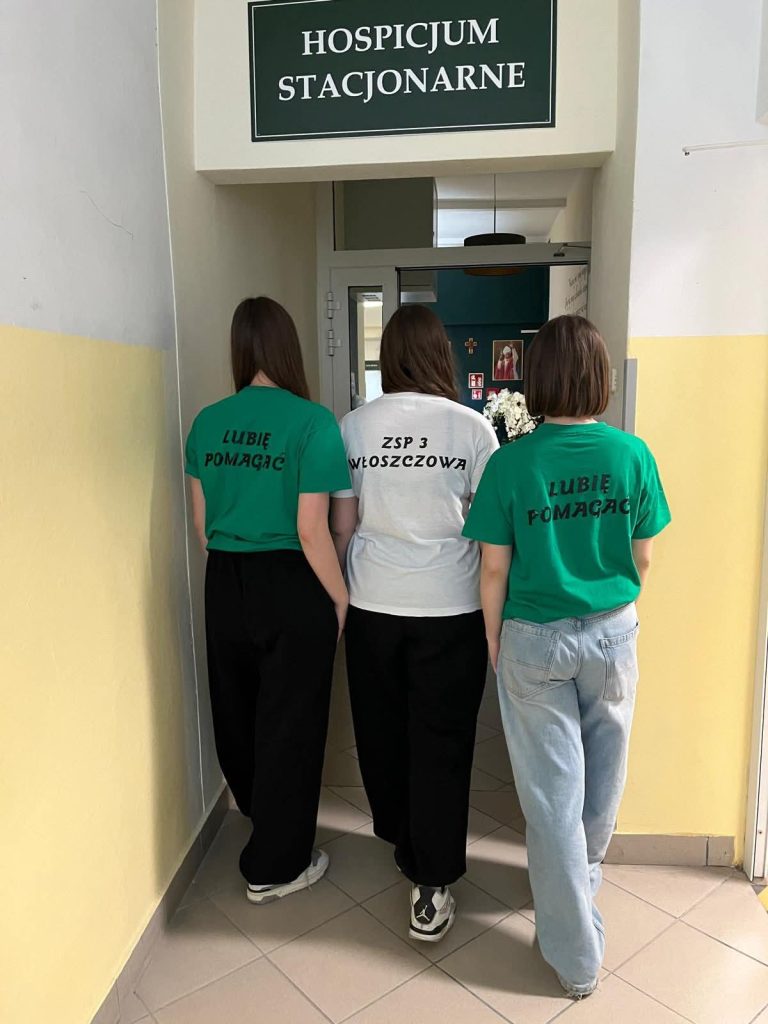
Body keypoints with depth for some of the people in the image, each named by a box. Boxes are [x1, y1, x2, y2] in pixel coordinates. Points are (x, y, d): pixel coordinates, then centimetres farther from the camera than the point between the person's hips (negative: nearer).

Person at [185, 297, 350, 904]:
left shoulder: (207, 422, 0)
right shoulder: (312, 422, -16)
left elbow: (202, 521, 7)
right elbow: (311, 530, -18)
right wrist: (341, 597, -6)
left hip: (225, 586, 6)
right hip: (292, 587, -5)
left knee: (238, 711, 23)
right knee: (289, 723, 10)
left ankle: (261, 815, 51)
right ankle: (275, 867, 26)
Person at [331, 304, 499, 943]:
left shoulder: (354, 426, -2)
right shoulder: (470, 427, -8)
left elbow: (343, 526, 3)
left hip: (373, 605, 3)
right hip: (450, 609, -2)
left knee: (382, 729, 20)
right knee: (441, 741, 8)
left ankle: (399, 837, 42)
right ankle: (431, 887, 16)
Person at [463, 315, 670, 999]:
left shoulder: (512, 462, -15)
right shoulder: (632, 455, -9)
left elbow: (495, 569, -11)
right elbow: (642, 559, 0)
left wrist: (494, 640, 4)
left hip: (535, 641, -2)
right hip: (613, 634, 3)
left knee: (553, 789, 10)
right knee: (603, 772, 23)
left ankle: (577, 955, 22)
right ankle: (584, 875, 50)